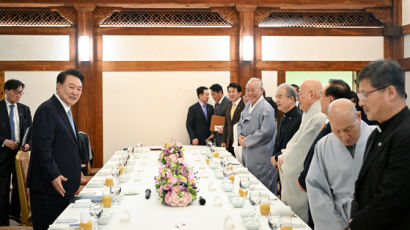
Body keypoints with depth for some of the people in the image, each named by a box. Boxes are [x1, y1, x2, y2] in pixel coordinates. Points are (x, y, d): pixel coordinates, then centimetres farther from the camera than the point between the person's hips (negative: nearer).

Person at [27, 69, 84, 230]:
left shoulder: (66, 111, 17)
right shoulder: (47, 110, -15)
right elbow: (42, 148, -21)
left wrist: (75, 171, 20)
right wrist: (53, 176, -23)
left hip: (63, 186, 10)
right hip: (49, 186, -10)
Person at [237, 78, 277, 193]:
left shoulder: (266, 108, -14)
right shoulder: (248, 106, 13)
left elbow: (266, 132, -21)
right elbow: (240, 123, 23)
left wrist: (246, 141, -15)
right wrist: (240, 136, 2)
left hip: (260, 156, -8)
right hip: (247, 152, 8)